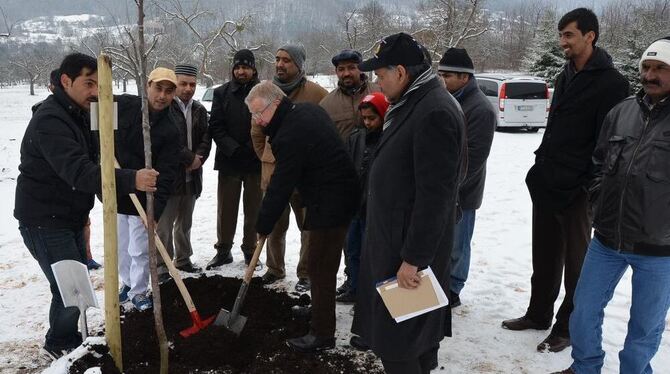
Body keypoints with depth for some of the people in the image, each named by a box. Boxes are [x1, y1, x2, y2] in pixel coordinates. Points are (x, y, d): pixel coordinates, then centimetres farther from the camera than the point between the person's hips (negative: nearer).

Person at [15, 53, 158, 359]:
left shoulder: (77, 114, 9)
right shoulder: (50, 120, -24)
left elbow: (88, 164, 21)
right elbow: (78, 171, -38)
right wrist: (130, 180, -49)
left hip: (70, 216, 10)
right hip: (44, 221, -10)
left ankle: (69, 342, 36)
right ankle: (59, 345, 16)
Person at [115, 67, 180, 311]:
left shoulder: (170, 131, -11)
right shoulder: (123, 105, -6)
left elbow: (166, 175, -17)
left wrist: (156, 211, -26)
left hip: (142, 199, -2)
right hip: (114, 192, 3)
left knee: (139, 250, 4)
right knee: (120, 247, 15)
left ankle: (139, 291, 24)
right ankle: (127, 283, 36)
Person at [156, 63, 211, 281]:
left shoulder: (199, 110, 11)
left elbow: (206, 138, 9)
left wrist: (199, 157, -10)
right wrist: (189, 158, -15)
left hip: (191, 175, 7)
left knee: (185, 222, 18)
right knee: (165, 224, -1)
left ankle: (183, 259, 30)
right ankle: (162, 265, 8)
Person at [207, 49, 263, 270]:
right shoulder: (222, 93, 5)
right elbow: (215, 127, 0)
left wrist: (252, 149, -16)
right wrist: (233, 149, -12)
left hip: (256, 162, -1)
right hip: (228, 162, 2)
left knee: (254, 210, 8)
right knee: (226, 209, 8)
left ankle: (250, 251, 21)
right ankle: (223, 250, 21)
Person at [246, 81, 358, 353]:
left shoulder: (290, 136, -23)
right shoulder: (308, 109, 7)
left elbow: (280, 188, -19)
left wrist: (263, 226, -7)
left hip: (330, 204, -11)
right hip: (340, 194, 11)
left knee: (321, 266, -4)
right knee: (321, 262, 21)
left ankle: (322, 334, 4)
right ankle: (319, 311, 37)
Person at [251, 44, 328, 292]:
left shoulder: (317, 94, -9)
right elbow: (257, 131, 16)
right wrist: (266, 158, 14)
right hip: (272, 171, 4)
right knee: (274, 225, 14)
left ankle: (306, 273, 20)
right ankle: (275, 268, 31)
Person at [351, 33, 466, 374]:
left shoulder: (435, 113, -22)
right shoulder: (413, 103, 11)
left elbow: (435, 195, -25)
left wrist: (414, 257, -22)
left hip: (412, 243, -10)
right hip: (394, 236, 10)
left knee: (397, 339, 0)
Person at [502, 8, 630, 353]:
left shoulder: (610, 82, -11)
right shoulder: (566, 76, 13)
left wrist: (588, 186, -17)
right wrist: (541, 167, 14)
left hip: (577, 190, -7)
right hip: (546, 183, 7)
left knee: (575, 261, 7)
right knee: (544, 255, 16)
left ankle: (568, 327, 20)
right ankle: (538, 314, 31)